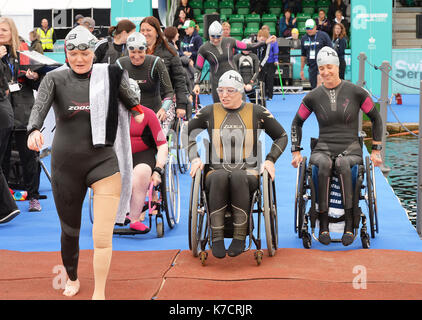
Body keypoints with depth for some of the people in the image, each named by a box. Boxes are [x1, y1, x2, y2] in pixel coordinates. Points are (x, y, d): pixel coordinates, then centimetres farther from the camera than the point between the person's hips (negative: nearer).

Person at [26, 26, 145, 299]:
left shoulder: (110, 75, -1)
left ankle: (99, 293, 9)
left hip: (104, 162, -1)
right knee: (70, 230, 16)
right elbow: (40, 106, -22)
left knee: (102, 237, -9)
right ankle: (72, 278, 43)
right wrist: (34, 130, -38)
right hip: (66, 165, 1)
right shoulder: (55, 79, -3)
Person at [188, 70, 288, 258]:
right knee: (220, 177, -38)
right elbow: (187, 132, 23)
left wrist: (270, 159, 6)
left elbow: (281, 136, 19)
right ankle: (216, 238, -35)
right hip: (216, 170, 1)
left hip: (248, 172, -1)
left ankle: (240, 237, -35)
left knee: (237, 177, -39)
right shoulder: (209, 112, 11)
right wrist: (195, 158, 9)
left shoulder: (257, 112, 9)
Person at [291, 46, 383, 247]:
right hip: (323, 149, 1)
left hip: (351, 150, -1)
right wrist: (296, 152, 15)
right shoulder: (313, 97, 7)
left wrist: (375, 151, 9)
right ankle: (323, 225, -32)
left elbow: (376, 119, 12)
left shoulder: (355, 92, 2)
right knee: (324, 164, -36)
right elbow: (297, 123, 21)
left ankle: (349, 225, -35)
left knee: (342, 163, -38)